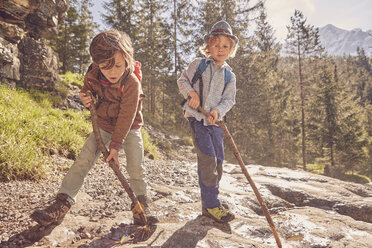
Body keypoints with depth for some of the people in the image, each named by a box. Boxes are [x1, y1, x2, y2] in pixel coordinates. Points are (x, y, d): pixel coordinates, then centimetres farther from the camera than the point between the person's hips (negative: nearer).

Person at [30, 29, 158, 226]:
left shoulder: (131, 82, -26)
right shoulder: (92, 76, -12)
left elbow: (126, 116, -26)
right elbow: (87, 90, 13)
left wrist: (115, 145, -27)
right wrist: (86, 100, -12)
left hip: (129, 128, -3)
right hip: (104, 126, 3)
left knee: (136, 166, -12)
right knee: (83, 160, -8)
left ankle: (140, 206, 7)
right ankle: (61, 204, -4)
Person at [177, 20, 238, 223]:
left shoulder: (229, 75, 10)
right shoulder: (198, 64, 4)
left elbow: (229, 99, 4)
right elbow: (182, 81, 9)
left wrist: (218, 111, -15)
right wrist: (191, 92, -11)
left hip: (215, 121, 5)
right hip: (197, 117, -4)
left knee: (218, 161, 7)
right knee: (207, 159, -13)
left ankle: (209, 201, 24)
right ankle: (211, 205, -3)